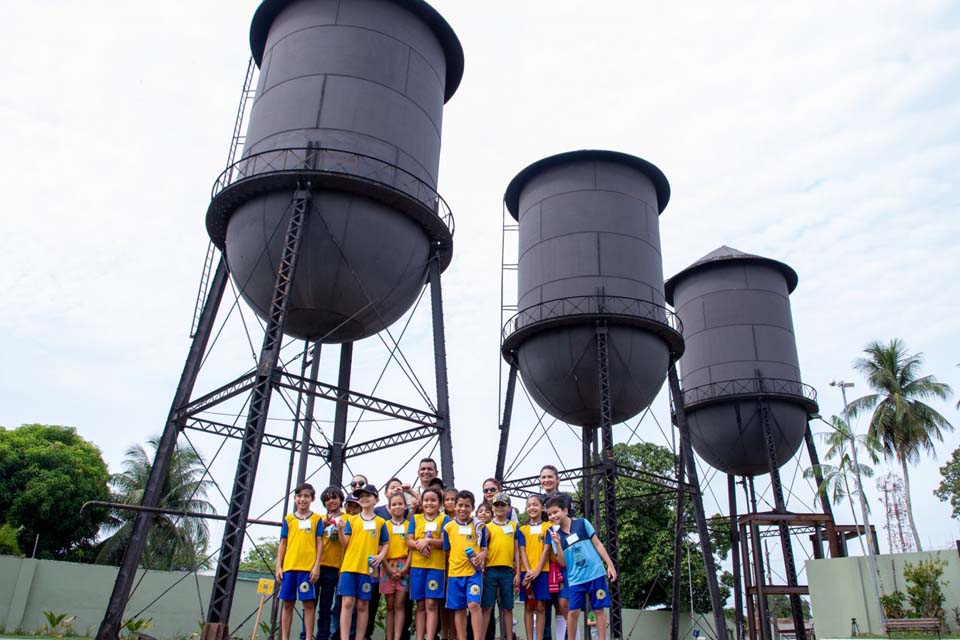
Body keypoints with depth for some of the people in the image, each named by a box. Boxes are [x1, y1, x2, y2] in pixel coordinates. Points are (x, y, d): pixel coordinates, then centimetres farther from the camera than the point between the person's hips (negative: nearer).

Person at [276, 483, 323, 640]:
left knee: (309, 603, -2)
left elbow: (319, 543, 2)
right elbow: (283, 543, 11)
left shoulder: (316, 519, 5)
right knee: (287, 603, 6)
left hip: (308, 567, -2)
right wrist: (278, 566, 4)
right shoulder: (288, 519, 11)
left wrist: (317, 566, -6)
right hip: (289, 566, 2)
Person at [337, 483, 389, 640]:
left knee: (363, 605, 5)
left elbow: (385, 544, 12)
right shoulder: (351, 520, 9)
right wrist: (340, 530, -13)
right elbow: (345, 544, 5)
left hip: (368, 568, 0)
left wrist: (381, 555, -7)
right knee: (347, 603, -5)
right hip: (350, 566, 0)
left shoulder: (380, 522, 9)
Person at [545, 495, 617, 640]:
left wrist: (610, 565, -1)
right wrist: (557, 543, -13)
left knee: (599, 610, 3)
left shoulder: (582, 523, -1)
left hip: (596, 573, -1)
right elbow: (563, 563, 1)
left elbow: (597, 544, 3)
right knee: (573, 612, -2)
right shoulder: (555, 534, 4)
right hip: (575, 579, 1)